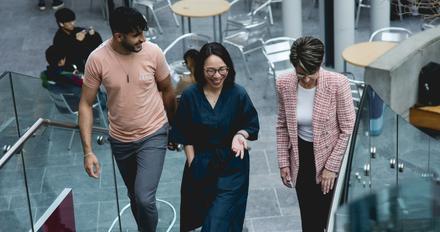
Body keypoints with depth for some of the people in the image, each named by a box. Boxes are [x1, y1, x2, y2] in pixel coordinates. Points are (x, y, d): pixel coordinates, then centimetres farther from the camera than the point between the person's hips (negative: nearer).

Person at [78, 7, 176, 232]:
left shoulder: (153, 52, -17)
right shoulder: (97, 59, -18)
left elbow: (167, 91, 0)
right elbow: (85, 105, -11)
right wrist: (88, 151, -17)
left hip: (153, 135, -2)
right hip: (120, 140, 2)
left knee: (144, 198, -15)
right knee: (134, 196, 21)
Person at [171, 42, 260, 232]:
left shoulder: (238, 94, -12)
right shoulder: (190, 96, -9)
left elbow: (252, 124, 0)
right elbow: (185, 135, 0)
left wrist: (241, 135, -20)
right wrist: (192, 163, -3)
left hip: (232, 167, -2)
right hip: (201, 165, 2)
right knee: (198, 215, 18)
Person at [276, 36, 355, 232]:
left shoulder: (338, 84, -20)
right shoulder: (284, 84, -9)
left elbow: (348, 130, -14)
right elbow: (282, 126, 5)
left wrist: (331, 167, -13)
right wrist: (283, 162, 3)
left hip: (330, 156, -3)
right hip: (301, 159, 3)